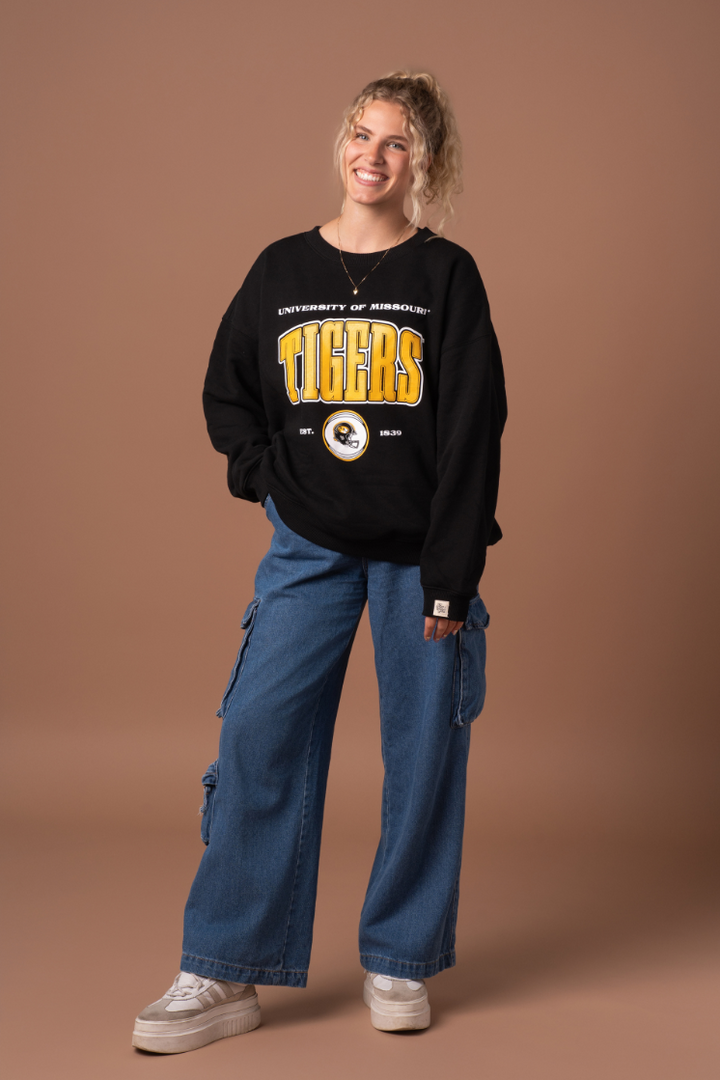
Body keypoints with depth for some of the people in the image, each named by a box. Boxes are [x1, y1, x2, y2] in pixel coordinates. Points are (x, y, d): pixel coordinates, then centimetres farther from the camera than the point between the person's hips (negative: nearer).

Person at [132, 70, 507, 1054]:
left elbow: (472, 434, -6)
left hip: (419, 551, -2)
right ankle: (224, 975, 5)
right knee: (259, 739, -4)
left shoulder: (446, 275, -2)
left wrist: (449, 578, -10)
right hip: (311, 548, 2)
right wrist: (267, 476, -1)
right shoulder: (282, 270, 6)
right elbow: (226, 393, 16)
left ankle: (399, 962, 20)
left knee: (422, 752, 3)